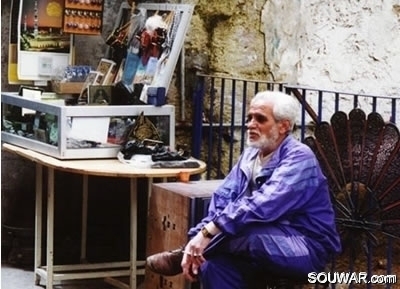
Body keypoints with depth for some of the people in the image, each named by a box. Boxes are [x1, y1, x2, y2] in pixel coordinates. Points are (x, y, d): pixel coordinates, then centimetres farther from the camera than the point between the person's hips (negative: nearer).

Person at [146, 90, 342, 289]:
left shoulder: (299, 159, -17)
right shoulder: (251, 154, 8)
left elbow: (262, 207, -31)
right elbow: (222, 199, 0)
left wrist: (208, 232, -34)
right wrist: (199, 238, -17)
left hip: (307, 248, -7)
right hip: (271, 240, 7)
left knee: (237, 228, -32)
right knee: (216, 262, -22)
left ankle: (184, 256, -10)